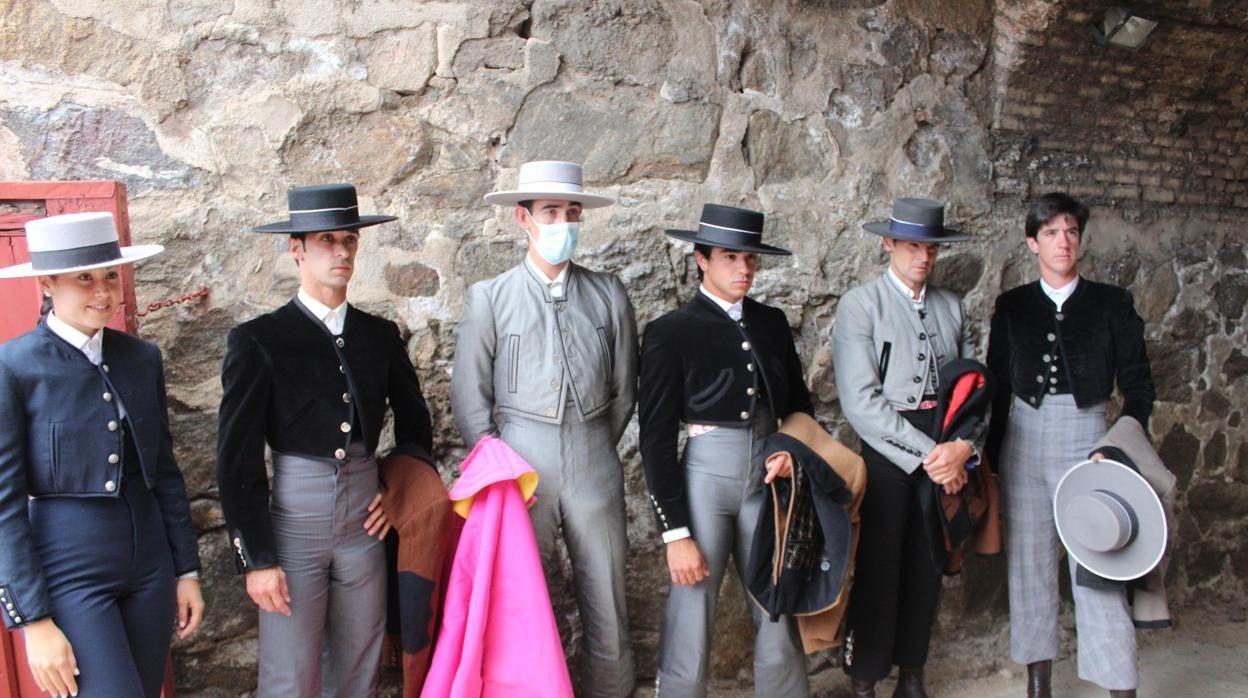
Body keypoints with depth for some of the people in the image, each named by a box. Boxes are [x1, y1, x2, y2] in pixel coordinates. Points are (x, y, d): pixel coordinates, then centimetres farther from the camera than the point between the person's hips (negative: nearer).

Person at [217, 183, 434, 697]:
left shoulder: (381, 336, 6)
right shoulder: (258, 341, -6)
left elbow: (414, 422, 22)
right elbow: (236, 459, -6)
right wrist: (256, 558, -8)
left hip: (365, 525, 4)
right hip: (294, 528, -4)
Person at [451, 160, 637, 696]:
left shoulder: (608, 294, 4)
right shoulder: (489, 298, 0)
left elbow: (624, 389, 11)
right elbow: (470, 399, 2)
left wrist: (597, 449, 12)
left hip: (594, 465, 1)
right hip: (521, 464, -1)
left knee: (606, 603, 9)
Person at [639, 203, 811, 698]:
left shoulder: (772, 323, 8)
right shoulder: (671, 332, -6)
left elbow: (799, 403, 19)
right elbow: (656, 437, -8)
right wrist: (675, 532, -11)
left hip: (767, 478, 4)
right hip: (705, 477, -4)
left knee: (780, 619, 13)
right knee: (691, 627, 2)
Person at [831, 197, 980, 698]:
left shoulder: (951, 306, 10)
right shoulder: (860, 305, -5)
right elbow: (860, 399, -14)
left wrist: (964, 445, -14)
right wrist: (925, 453, -16)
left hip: (946, 454, 5)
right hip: (887, 450, -4)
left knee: (927, 567, 13)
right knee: (877, 568, 2)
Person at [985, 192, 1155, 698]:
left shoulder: (1111, 303, 2)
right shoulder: (1012, 306, 6)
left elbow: (1137, 384, 4)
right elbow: (996, 386, 8)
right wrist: (991, 458, 7)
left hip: (1086, 439, -2)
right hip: (1024, 441, 2)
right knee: (1029, 565, 8)